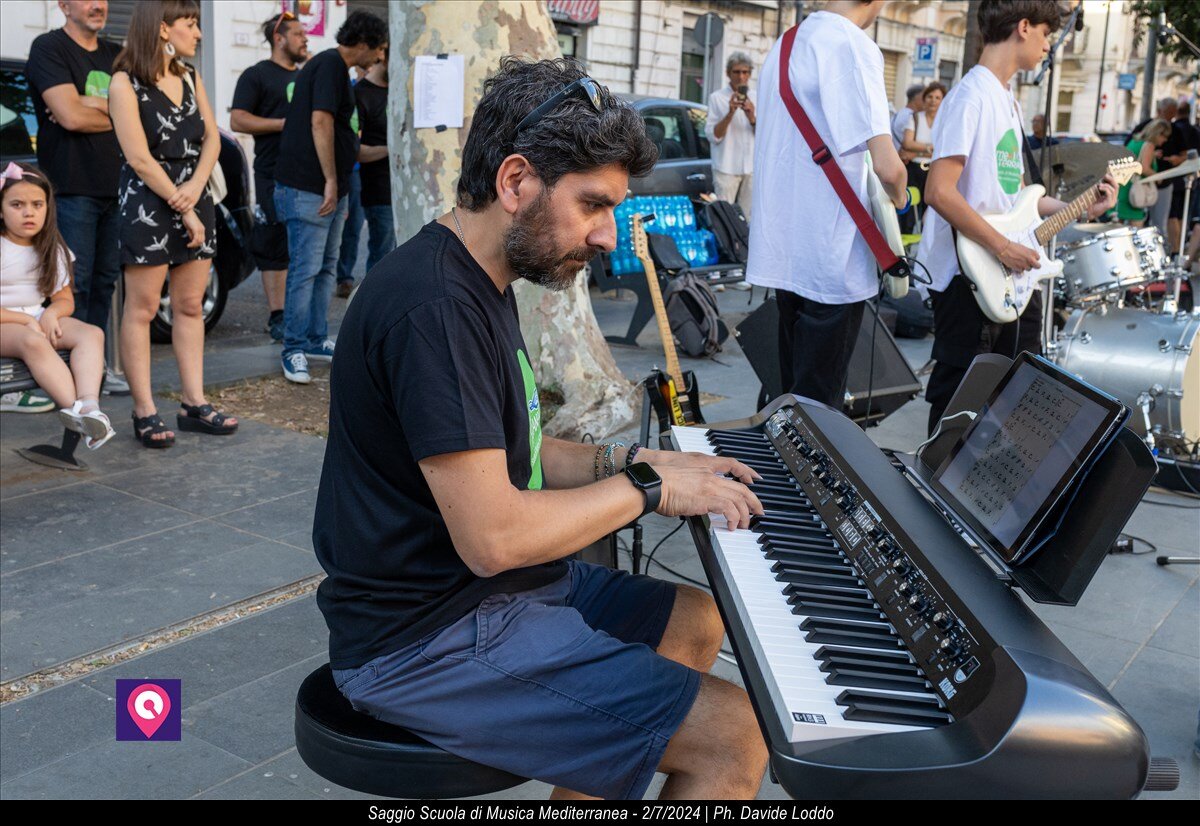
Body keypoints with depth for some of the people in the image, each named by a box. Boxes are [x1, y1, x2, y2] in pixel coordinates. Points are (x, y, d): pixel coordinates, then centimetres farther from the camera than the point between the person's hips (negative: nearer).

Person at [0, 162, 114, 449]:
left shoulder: (52, 248, 11)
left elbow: (65, 299, 13)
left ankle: (88, 405, -48)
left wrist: (51, 313, -11)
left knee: (92, 334, -23)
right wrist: (27, 321, -19)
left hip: (39, 319, 5)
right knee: (32, 341, -39)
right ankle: (80, 410, -49)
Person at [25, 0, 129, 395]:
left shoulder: (114, 54, 17)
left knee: (106, 280, 9)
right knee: (75, 284, -6)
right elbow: (69, 116, -15)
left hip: (114, 185, 6)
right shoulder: (49, 48, -3)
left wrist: (88, 105, -12)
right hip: (72, 188, -6)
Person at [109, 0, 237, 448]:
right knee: (142, 309, -2)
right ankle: (145, 412, 1)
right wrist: (182, 209, -12)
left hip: (194, 199, 7)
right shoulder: (126, 83, -8)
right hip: (147, 204, -7)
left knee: (191, 306, 8)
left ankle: (193, 403, 13)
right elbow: (140, 158, -13)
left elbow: (212, 138, 7)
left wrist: (195, 188, -9)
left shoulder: (190, 78, 12)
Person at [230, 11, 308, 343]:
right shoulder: (256, 75, 1)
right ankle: (277, 317, -3)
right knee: (275, 248, -5)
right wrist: (285, 123, -14)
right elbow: (238, 120, -8)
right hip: (274, 175, -6)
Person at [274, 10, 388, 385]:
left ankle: (316, 341, 23)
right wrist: (331, 181, -22)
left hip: (329, 188, 11)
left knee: (325, 268, 15)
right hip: (308, 188, -11)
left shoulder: (336, 67, 20)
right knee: (305, 269, -7)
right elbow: (320, 121, -22)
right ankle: (293, 351, -2)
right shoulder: (330, 65, -12)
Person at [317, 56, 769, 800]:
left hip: (492, 589, 11)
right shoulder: (434, 308, -24)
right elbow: (492, 535, -28)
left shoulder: (482, 284, 10)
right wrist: (648, 487, -15)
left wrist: (632, 460, 2)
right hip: (427, 641, -10)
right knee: (734, 738, -15)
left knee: (696, 622, 20)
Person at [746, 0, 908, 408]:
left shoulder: (785, 43, 12)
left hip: (782, 251, 9)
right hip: (831, 257, -8)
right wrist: (898, 197, -2)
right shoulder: (854, 46, -15)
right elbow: (887, 166, -24)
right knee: (819, 403, 1)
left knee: (794, 387, 19)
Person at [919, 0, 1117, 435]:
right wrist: (1004, 248, -20)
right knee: (956, 398, -1)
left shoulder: (1007, 99, 16)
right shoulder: (971, 95, -15)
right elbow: (940, 192, -23)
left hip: (1009, 278, 10)